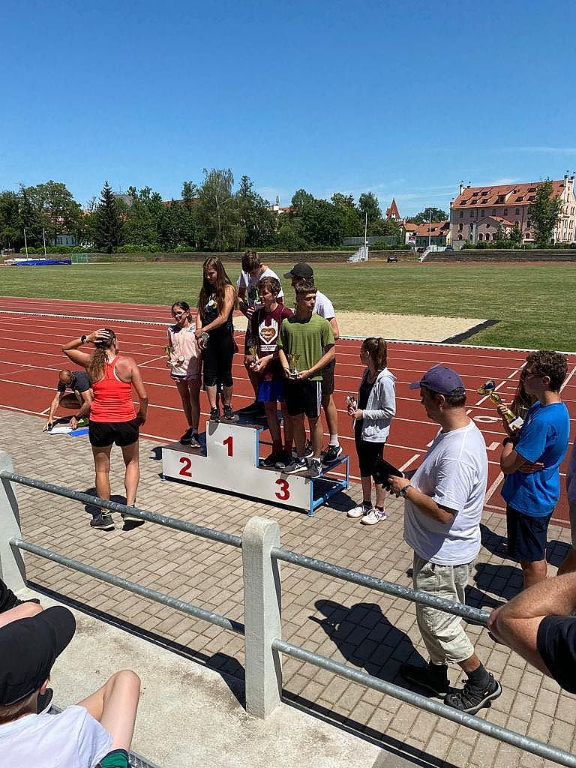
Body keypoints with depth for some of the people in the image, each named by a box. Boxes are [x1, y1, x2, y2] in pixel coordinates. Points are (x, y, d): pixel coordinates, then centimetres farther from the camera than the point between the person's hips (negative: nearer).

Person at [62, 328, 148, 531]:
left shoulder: (91, 362, -2)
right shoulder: (127, 362, -8)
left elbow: (66, 348, 17)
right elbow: (143, 396, -8)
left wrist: (86, 338, 2)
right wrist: (142, 415, 10)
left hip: (99, 423, 1)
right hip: (126, 422, -1)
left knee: (102, 470, 17)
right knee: (132, 463, 23)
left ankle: (104, 516, 26)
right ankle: (130, 508, 13)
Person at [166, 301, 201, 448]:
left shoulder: (194, 329, -6)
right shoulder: (171, 330, 6)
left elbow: (199, 350, -5)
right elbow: (170, 348, 15)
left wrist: (199, 370, -9)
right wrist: (171, 358, -7)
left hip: (193, 369, -5)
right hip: (178, 369, 5)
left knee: (194, 400, -2)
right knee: (185, 399, 15)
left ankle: (195, 432, 1)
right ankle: (190, 428, 29)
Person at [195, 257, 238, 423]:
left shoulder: (228, 289, -7)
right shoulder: (205, 290, 10)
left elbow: (224, 317, -15)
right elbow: (200, 314, 5)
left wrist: (204, 330, -16)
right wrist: (199, 334, -10)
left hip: (224, 336, -4)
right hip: (208, 338, 4)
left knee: (225, 373, 8)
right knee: (209, 374, 3)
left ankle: (227, 407, 25)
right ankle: (214, 410, 11)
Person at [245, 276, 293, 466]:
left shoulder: (285, 314, -10)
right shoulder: (257, 315, 8)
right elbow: (251, 338, 18)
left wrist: (269, 358, -15)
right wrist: (250, 356, 1)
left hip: (281, 369, -6)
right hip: (264, 370, 6)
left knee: (286, 409, 5)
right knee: (269, 409, 12)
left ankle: (287, 451, 16)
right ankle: (277, 449, 26)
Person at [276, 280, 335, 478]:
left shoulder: (321, 323, -7)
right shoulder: (287, 323, 1)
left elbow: (330, 351, -4)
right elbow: (281, 348, 11)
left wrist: (310, 371, -12)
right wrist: (285, 367, -7)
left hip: (312, 379, -3)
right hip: (292, 379, 3)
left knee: (314, 420, 7)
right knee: (296, 419, 13)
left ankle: (316, 461, 21)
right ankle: (301, 459, 28)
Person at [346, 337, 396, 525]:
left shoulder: (384, 380, -22)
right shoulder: (367, 373, 3)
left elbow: (389, 411, -20)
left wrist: (363, 413, -19)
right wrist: (356, 406, -2)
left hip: (375, 434, -8)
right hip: (361, 429, 8)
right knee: (364, 469, 20)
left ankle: (379, 510, 24)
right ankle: (366, 504, 36)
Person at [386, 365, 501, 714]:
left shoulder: (457, 453, -33)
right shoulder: (461, 430, 1)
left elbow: (443, 512, -32)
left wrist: (406, 489, -21)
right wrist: (411, 482, 4)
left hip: (443, 557, -10)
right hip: (442, 550, 10)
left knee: (438, 623, 9)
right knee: (433, 617, 25)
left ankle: (482, 683, 30)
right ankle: (437, 672, 45)